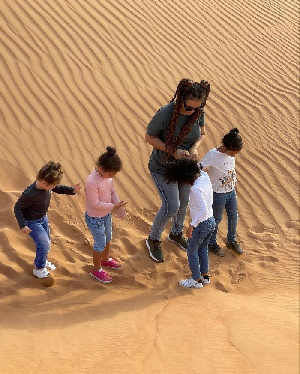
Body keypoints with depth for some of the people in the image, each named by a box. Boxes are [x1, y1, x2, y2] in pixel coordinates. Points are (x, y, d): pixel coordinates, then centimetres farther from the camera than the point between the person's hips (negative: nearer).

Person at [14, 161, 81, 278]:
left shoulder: (48, 185, -18)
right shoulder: (30, 195, -36)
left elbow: (59, 189, 4)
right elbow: (17, 208, -23)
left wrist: (73, 190, -12)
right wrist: (22, 225, -27)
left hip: (43, 218, 7)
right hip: (32, 222, -7)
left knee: (46, 242, 21)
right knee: (44, 244, -9)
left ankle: (43, 261, 47)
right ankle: (38, 269, 15)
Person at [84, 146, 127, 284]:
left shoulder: (108, 175, -11)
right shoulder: (92, 182, -35)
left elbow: (112, 191, 2)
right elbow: (95, 204, -29)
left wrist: (119, 206, -11)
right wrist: (113, 206, -25)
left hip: (106, 214, 8)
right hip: (95, 218, -8)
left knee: (108, 238, 27)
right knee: (100, 244, 7)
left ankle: (105, 259, 54)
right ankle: (96, 270, 30)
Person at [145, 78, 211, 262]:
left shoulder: (198, 112, -15)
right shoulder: (165, 114, -30)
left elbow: (202, 133, 2)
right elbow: (149, 137, -18)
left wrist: (195, 148, -20)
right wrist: (173, 151, -27)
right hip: (163, 167, -6)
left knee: (184, 202, 20)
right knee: (171, 207, -7)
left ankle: (176, 233, 50)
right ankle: (153, 240, 21)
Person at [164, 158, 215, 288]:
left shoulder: (195, 189, -29)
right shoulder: (205, 176, -5)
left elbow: (204, 210, -35)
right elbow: (199, 170, 19)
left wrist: (191, 225, -32)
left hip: (201, 225, -8)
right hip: (211, 221, 9)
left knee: (192, 252, 13)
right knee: (202, 249, 27)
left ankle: (196, 280, 26)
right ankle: (205, 276, 40)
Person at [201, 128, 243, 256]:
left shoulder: (231, 153, -4)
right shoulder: (212, 155, -25)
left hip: (231, 191, 6)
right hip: (218, 194, -6)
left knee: (233, 217, 17)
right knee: (216, 220, 10)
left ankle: (231, 241, 39)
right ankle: (211, 243, 31)